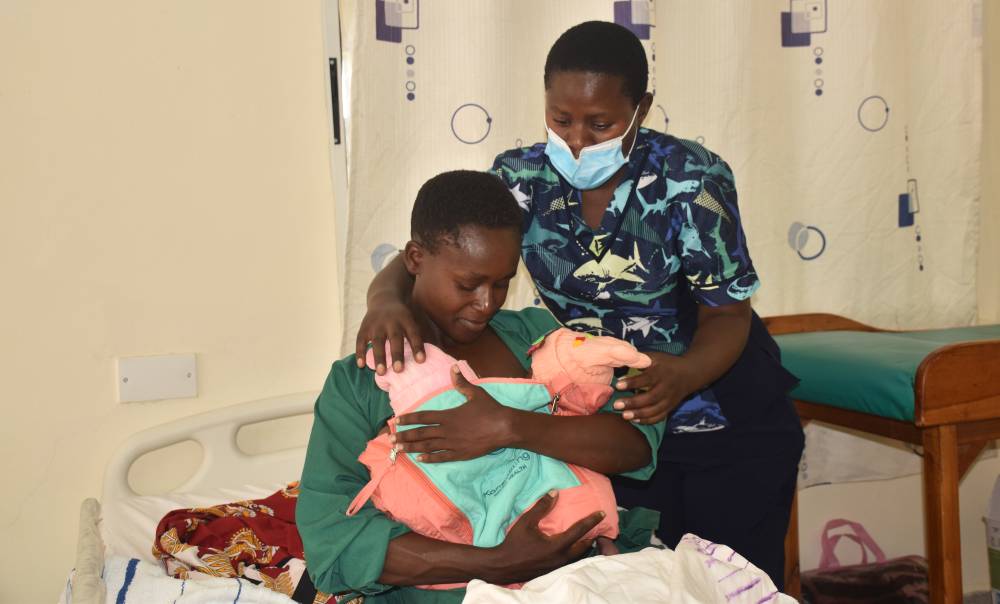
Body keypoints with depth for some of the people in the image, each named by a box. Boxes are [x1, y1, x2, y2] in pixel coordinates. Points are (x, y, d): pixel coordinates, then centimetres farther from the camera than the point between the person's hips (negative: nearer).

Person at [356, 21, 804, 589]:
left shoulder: (691, 178, -21)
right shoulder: (523, 179, -13)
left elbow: (727, 313, -16)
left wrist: (682, 375, -39)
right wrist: (387, 298, -38)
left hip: (728, 420, -2)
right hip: (615, 420, 2)